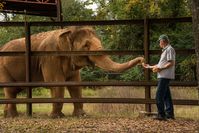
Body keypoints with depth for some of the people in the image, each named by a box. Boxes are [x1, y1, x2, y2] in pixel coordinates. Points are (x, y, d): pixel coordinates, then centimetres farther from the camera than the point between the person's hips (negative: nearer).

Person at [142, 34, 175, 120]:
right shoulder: (165, 50, 22)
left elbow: (171, 63, -18)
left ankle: (161, 115, -11)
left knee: (159, 96, -12)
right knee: (166, 95, 11)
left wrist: (160, 69, -21)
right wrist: (149, 66, 29)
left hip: (165, 76, -10)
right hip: (162, 76, 10)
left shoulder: (169, 49, -9)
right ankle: (169, 113, 14)